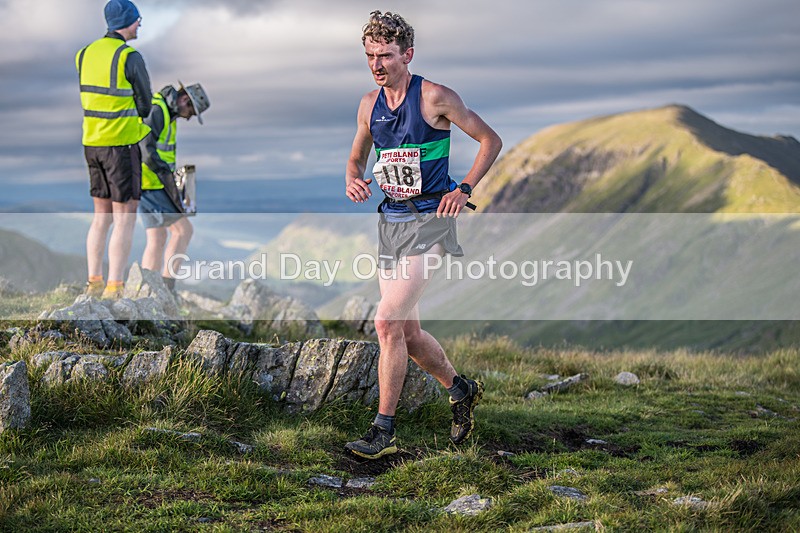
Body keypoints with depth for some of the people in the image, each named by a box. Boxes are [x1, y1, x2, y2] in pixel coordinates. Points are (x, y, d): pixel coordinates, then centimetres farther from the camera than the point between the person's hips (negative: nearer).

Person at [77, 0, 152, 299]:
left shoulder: (86, 54, 7)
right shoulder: (131, 58, -15)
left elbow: (91, 97, 12)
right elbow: (144, 104, -6)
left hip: (92, 144, 7)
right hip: (122, 144, -7)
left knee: (102, 217, 14)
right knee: (125, 219, -3)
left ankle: (94, 283, 15)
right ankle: (114, 288, -5)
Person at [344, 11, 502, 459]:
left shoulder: (435, 97, -10)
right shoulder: (369, 104, 8)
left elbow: (491, 140, -3)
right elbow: (357, 157, 22)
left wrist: (464, 190, -13)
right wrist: (353, 178, -1)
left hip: (429, 221, -7)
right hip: (391, 221, 7)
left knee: (387, 322, -15)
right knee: (407, 330, 10)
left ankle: (384, 431, -8)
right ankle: (462, 390, 35)